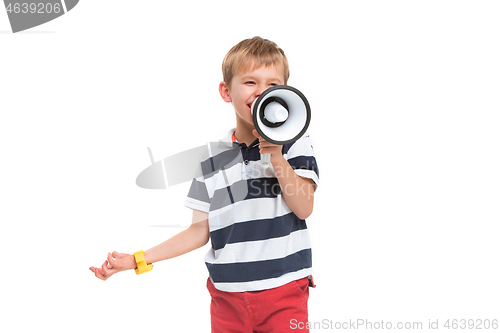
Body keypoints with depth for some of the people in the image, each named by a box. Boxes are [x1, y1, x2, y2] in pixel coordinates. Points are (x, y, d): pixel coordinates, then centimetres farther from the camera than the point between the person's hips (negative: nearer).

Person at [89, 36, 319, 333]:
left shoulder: (294, 142, -1)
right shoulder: (213, 158, 3)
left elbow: (304, 208, -9)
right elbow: (201, 230, 3)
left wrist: (276, 157, -19)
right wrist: (137, 260, -2)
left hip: (284, 292, -2)